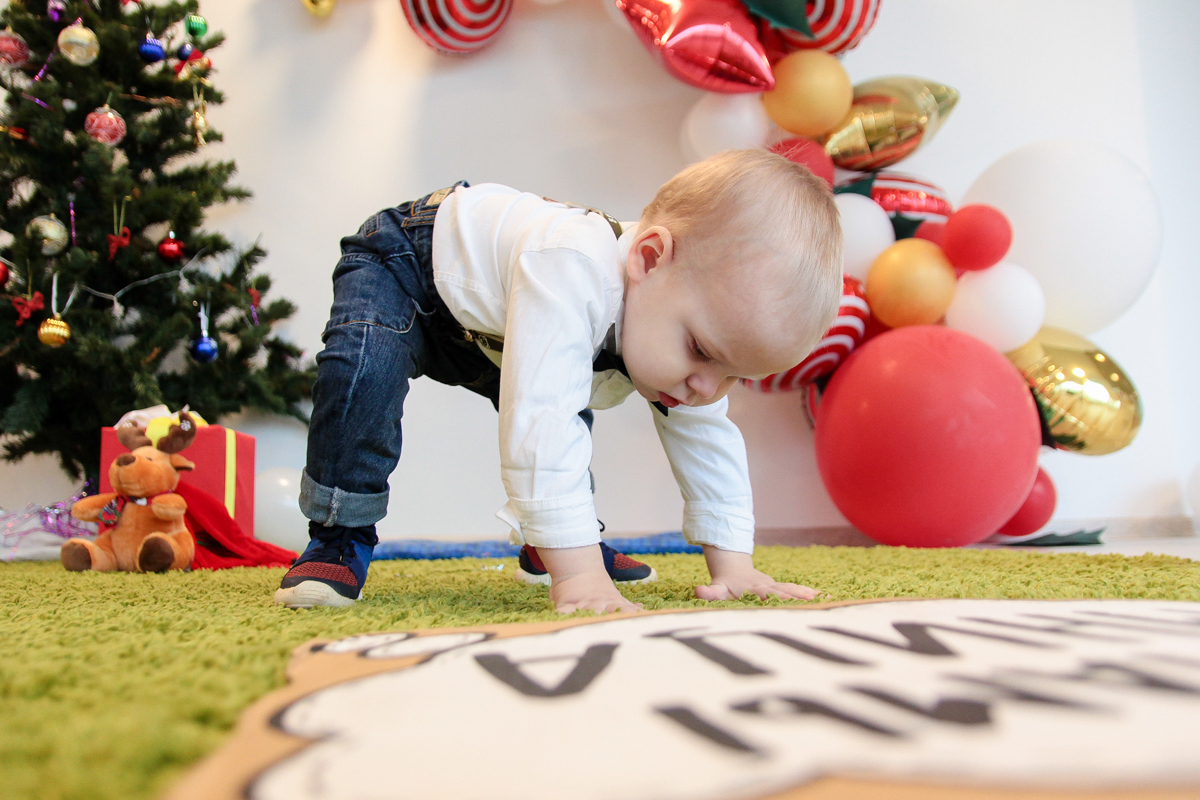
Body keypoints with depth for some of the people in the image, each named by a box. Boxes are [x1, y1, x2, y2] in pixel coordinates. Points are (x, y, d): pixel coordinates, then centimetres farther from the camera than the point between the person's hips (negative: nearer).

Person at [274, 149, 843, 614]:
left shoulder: (703, 304, -19)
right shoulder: (570, 272, -48)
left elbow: (709, 442, -10)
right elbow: (539, 421, -53)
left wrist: (732, 564, -14)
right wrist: (576, 573, -52)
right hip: (402, 264, -6)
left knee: (569, 410, 10)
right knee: (364, 363, -33)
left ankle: (541, 547, 26)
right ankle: (339, 539, -16)